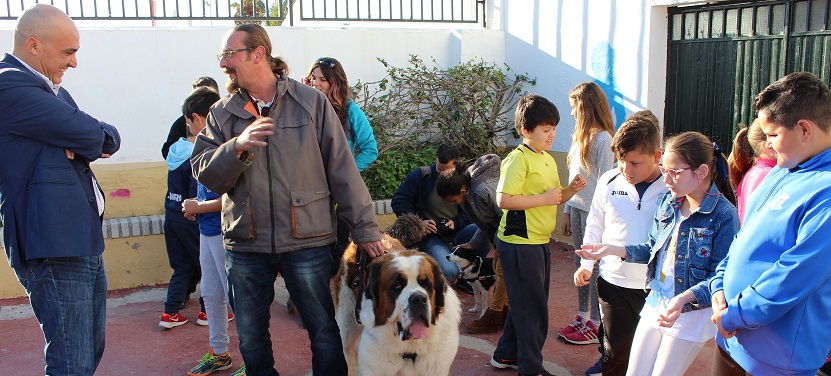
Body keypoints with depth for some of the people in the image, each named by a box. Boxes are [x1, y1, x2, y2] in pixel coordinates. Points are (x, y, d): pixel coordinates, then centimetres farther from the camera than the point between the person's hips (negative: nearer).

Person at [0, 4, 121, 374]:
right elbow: (93, 136, -17)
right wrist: (104, 135, 5)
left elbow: (104, 140, 13)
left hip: (86, 242, 10)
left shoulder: (53, 90, 17)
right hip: (52, 250, -9)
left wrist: (91, 139, -9)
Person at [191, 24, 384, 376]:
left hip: (306, 241, -3)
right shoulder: (222, 113, 7)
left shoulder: (311, 102, -2)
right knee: (250, 338, 14)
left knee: (324, 332, 6)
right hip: (244, 245, 3)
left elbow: (342, 169, -3)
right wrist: (236, 147, -20)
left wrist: (364, 228, -4)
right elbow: (203, 172, -1)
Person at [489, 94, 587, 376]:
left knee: (527, 305, 19)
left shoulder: (548, 159, 13)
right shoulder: (518, 159, -17)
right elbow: (503, 200, -25)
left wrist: (570, 189, 1)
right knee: (533, 310, -1)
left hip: (539, 243, 9)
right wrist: (543, 198, -21)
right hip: (519, 243, -9)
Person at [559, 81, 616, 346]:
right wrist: (567, 211, 17)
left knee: (594, 268, 0)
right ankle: (582, 317, 25)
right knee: (581, 265, 15)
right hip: (577, 207, 8)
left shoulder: (603, 139, -13)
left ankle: (595, 325, 10)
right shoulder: (581, 136, 13)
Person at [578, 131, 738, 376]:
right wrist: (613, 250, -1)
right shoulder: (668, 202, 1)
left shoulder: (724, 215, -18)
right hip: (655, 306, 6)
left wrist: (684, 298, -34)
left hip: (691, 314, -6)